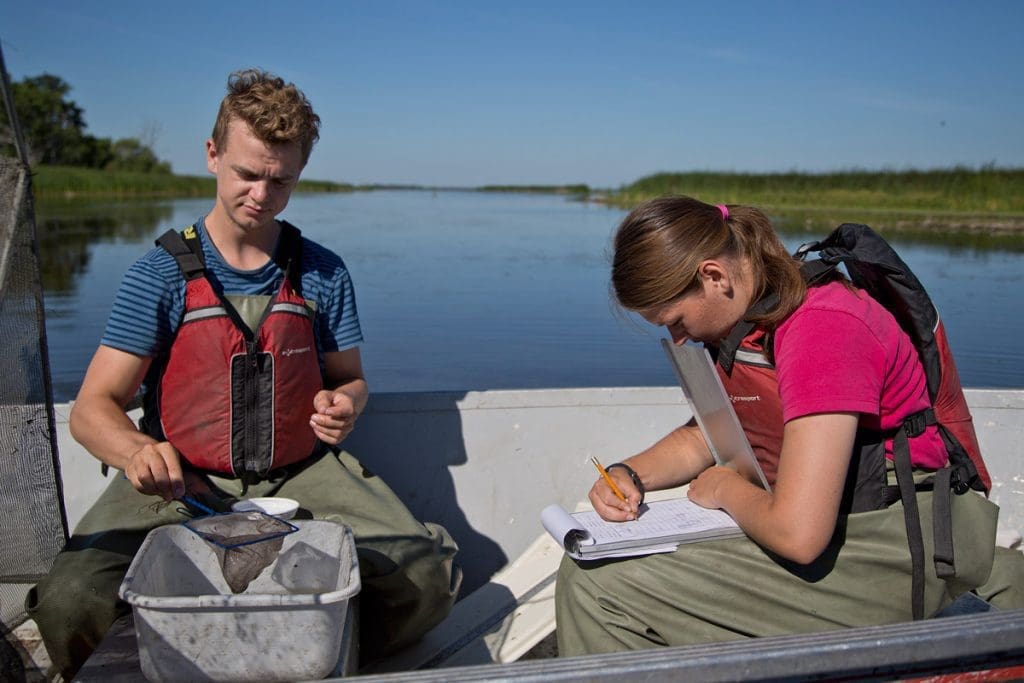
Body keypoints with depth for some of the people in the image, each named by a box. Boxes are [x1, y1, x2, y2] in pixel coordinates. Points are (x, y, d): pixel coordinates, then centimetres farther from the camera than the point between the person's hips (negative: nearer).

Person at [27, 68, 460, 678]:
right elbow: (94, 408, -4)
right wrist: (139, 451, -28)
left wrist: (343, 405, -12)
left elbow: (350, 378, 15)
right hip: (181, 483, -1)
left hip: (301, 478, 2)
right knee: (71, 602, -29)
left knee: (430, 576, -22)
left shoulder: (323, 273, 5)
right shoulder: (162, 274, -1)